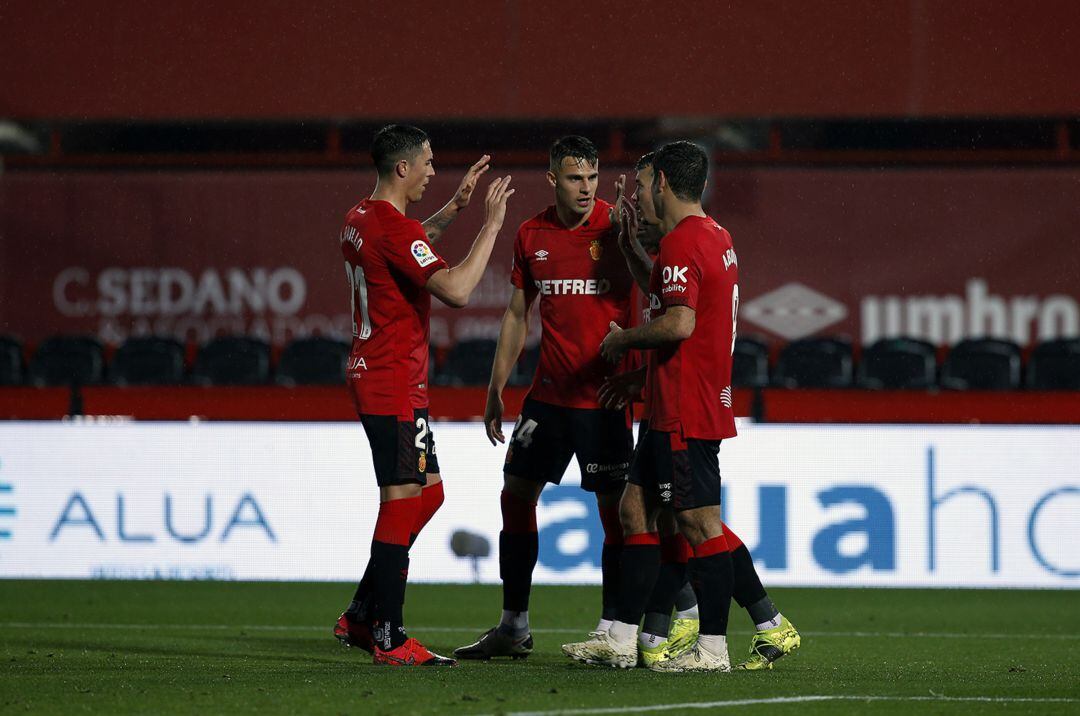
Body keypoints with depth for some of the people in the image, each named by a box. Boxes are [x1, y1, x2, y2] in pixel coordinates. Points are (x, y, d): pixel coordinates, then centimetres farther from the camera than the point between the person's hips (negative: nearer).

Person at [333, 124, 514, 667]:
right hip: (395, 384, -10)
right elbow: (456, 290, -25)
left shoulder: (361, 219, 13)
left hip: (372, 375, 10)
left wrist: (454, 208, 30)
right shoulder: (394, 228, -18)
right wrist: (491, 225, -17)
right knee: (403, 498, -8)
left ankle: (360, 617, 17)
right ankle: (388, 639, -7)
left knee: (426, 492, 15)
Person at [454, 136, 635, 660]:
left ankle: (611, 629, 4)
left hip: (603, 394, -5)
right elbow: (517, 315, 16)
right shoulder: (532, 235, 8)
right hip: (549, 391, 5)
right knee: (516, 494, 7)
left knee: (613, 507, -3)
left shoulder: (617, 227, -8)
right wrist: (496, 391, 15)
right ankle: (514, 627, 16)